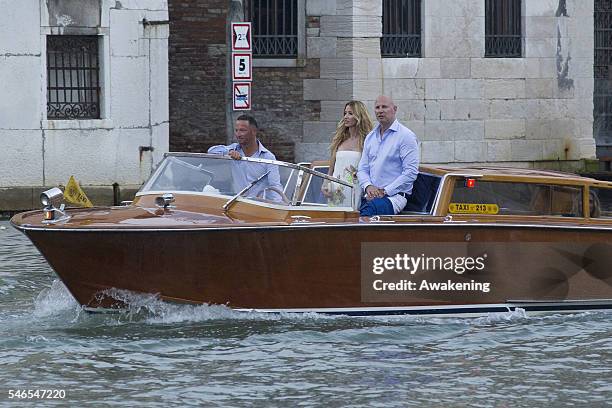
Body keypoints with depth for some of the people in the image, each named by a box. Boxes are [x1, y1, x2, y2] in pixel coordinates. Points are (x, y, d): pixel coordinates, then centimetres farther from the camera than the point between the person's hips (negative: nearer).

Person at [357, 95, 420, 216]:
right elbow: (362, 169, 22)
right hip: (372, 196, 6)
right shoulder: (370, 137, 21)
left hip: (395, 194, -6)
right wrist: (368, 186, -2)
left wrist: (385, 191, -12)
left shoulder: (406, 136, -1)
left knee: (370, 209, -38)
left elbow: (411, 172, -9)